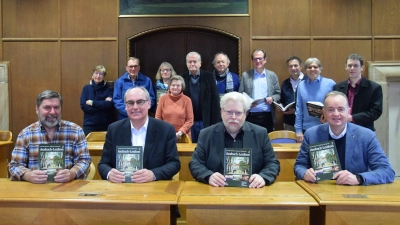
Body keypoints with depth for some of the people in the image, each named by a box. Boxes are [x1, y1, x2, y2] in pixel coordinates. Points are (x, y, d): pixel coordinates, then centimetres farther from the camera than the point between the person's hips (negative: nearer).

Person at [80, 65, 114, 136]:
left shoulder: (108, 89, 4)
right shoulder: (86, 88, 6)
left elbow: (109, 104, -11)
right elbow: (83, 106, -5)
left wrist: (92, 102, -9)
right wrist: (103, 104, -10)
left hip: (105, 125, 0)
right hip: (89, 125, 1)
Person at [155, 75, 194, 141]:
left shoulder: (187, 100, 1)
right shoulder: (163, 98, 5)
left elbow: (190, 120, -1)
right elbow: (158, 118, 5)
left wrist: (180, 132, -12)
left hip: (182, 136, -1)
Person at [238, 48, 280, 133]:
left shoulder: (272, 75, 9)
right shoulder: (245, 75, 6)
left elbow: (278, 94, 11)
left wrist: (272, 98, -10)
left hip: (267, 116, 1)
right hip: (251, 116, -1)